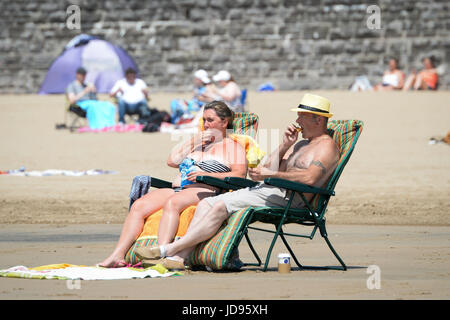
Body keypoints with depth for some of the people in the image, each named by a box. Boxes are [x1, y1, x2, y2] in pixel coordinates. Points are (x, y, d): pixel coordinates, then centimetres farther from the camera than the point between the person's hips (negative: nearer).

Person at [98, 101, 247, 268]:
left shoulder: (232, 147, 11)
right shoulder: (197, 143, 32)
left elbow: (240, 174, -7)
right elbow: (172, 161, 19)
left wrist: (207, 175, -15)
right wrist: (195, 142, 10)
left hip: (205, 192, -7)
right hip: (177, 190, 7)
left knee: (172, 202, -37)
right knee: (139, 206, -16)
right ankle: (118, 255, -26)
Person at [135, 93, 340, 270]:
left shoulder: (326, 146, -1)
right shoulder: (300, 145, 29)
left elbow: (310, 178, -21)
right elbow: (268, 169, 21)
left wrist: (270, 174, -15)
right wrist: (284, 146, 8)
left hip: (287, 198, -10)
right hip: (267, 191, 10)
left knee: (221, 207, -23)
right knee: (206, 203, -7)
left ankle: (168, 250, -22)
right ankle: (179, 258, -19)